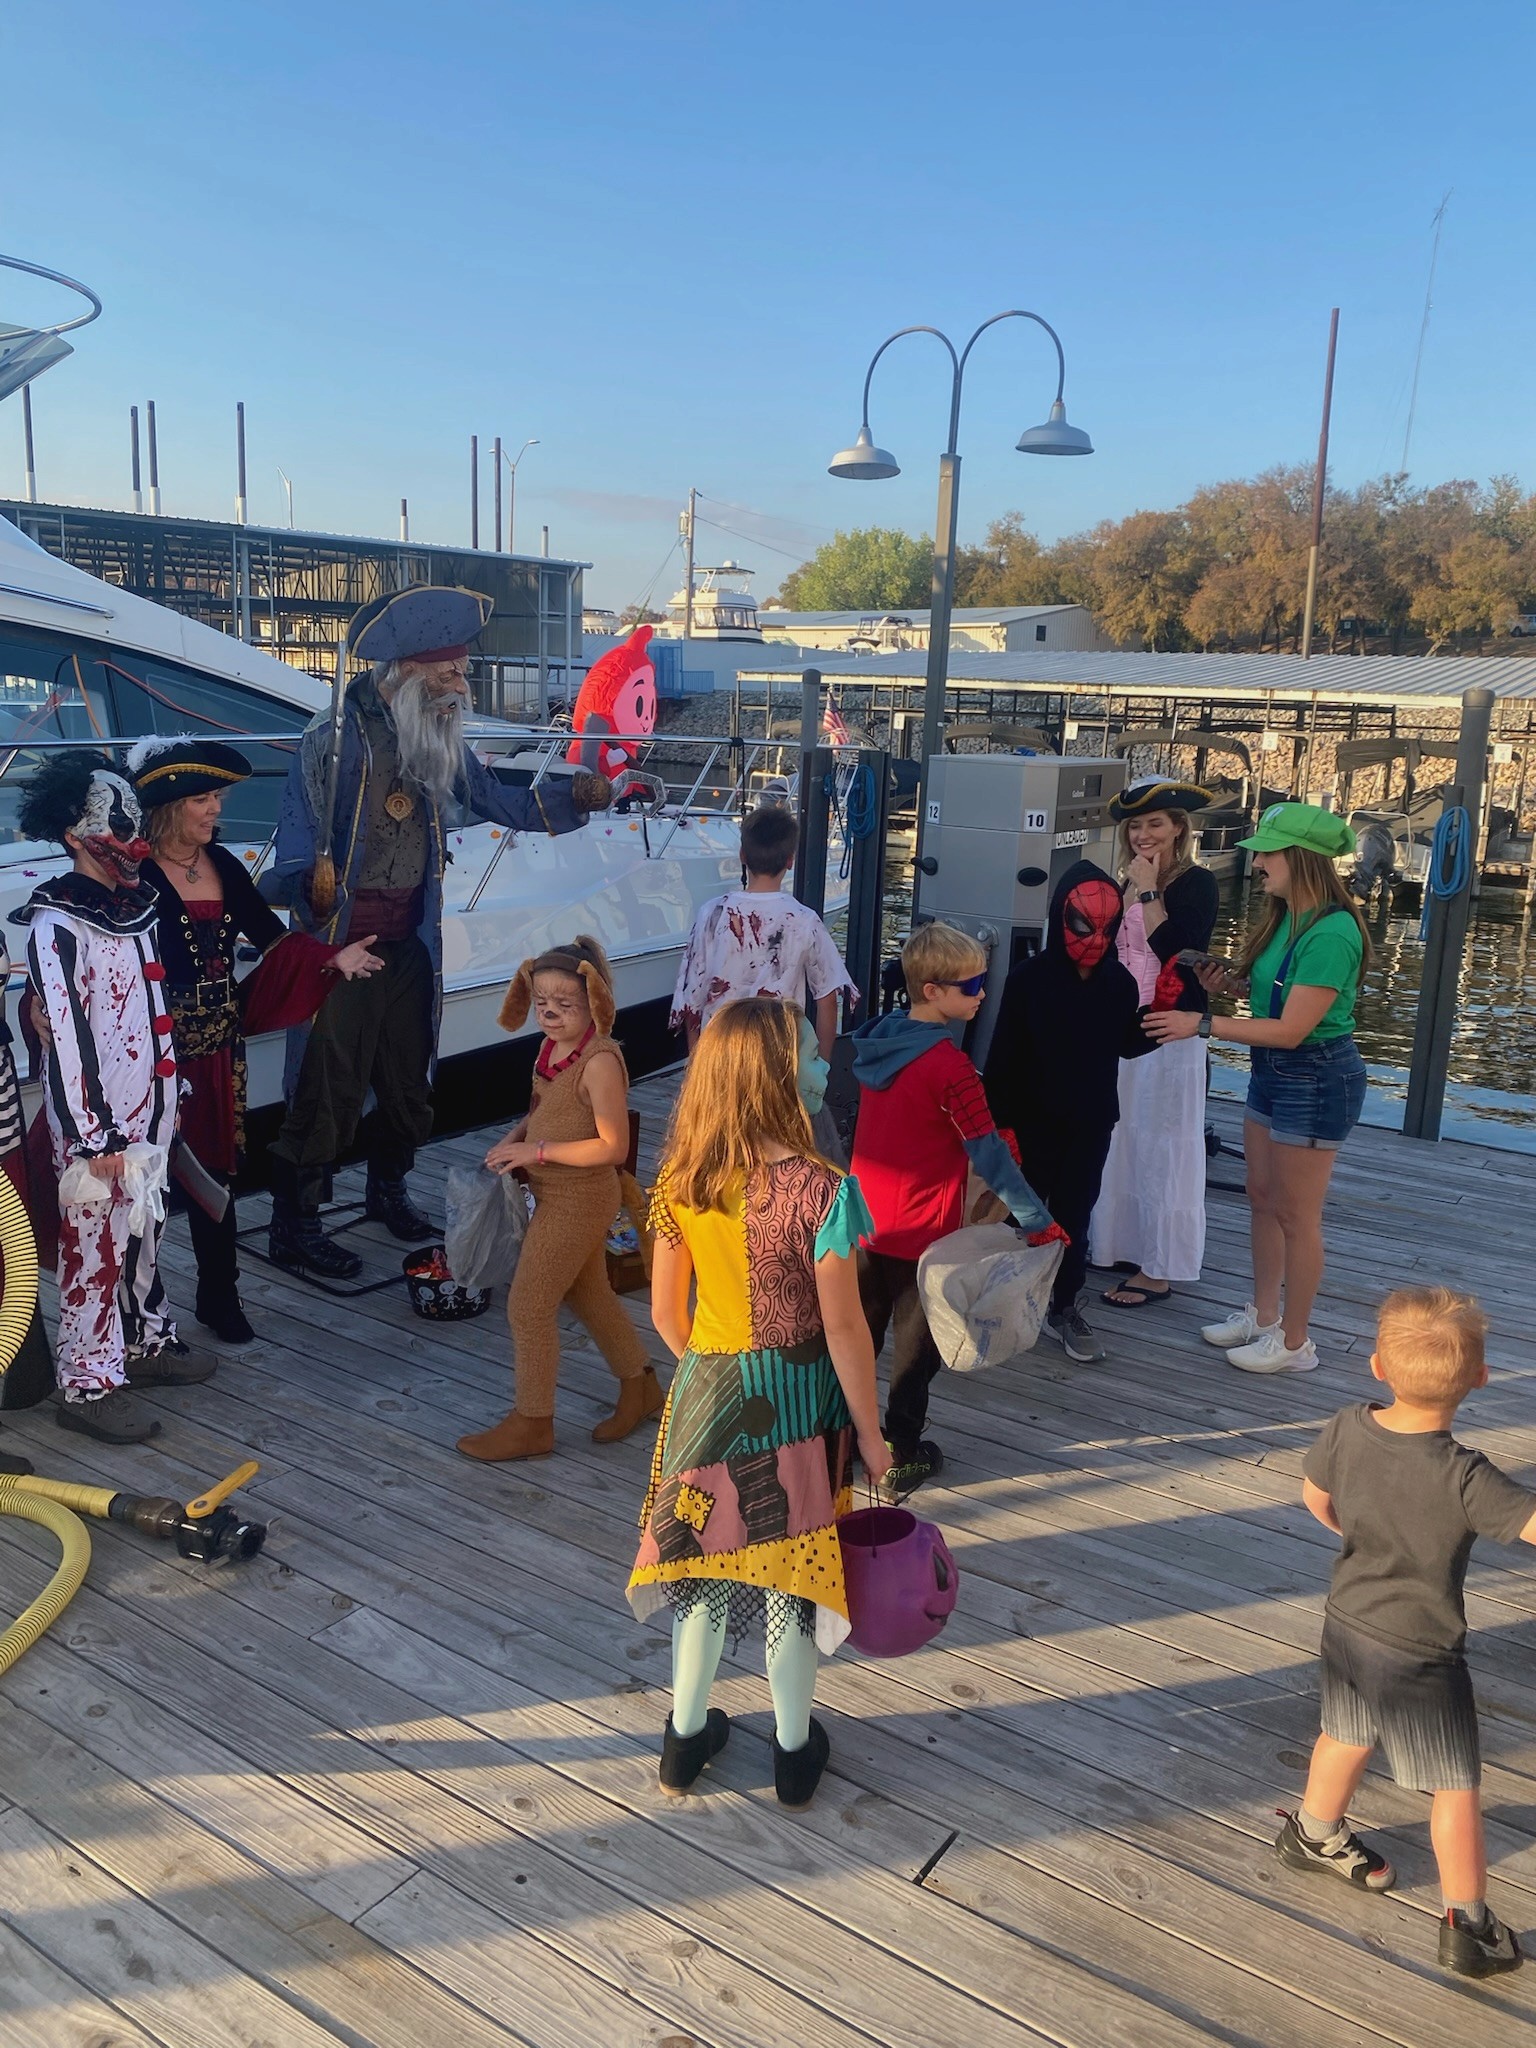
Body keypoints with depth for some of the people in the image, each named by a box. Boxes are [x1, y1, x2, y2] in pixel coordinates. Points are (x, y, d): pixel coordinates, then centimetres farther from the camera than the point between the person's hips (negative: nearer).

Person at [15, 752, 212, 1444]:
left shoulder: (136, 903, 9)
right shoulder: (57, 922, -15)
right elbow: (63, 1034, -17)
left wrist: (169, 1101, 19)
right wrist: (94, 1136, -17)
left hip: (148, 1108, 8)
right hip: (95, 1121, -8)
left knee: (143, 1231, 18)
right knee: (95, 1245, 0)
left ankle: (145, 1341, 34)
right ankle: (87, 1384, 10)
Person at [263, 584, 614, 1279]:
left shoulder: (441, 744, 6)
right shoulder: (333, 739, -15)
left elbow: (498, 801, 11)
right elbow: (296, 843, -18)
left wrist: (574, 794, -4)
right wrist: (311, 888, -39)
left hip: (411, 942, 7)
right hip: (342, 941, -7)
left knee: (407, 1080, 18)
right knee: (328, 1086, -2)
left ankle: (388, 1190, 40)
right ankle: (293, 1227, 12)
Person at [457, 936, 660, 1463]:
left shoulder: (599, 1062, -25)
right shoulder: (553, 1048, 2)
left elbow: (613, 1146, -25)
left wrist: (538, 1150, -23)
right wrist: (514, 1138, -1)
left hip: (577, 1198, -9)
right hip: (560, 1195, 9)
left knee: (528, 1306, 0)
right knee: (588, 1293, 22)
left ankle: (531, 1424, 17)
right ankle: (639, 1388, 40)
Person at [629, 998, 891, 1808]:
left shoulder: (678, 1184, -10)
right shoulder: (817, 1190, -23)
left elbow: (666, 1314, -1)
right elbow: (843, 1329, -18)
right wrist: (870, 1434, -5)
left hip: (705, 1398, 3)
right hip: (794, 1404, -3)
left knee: (702, 1560, 20)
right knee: (789, 1573, 15)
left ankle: (686, 1737, 39)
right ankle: (794, 1750, 36)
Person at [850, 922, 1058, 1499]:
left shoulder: (877, 1039, 0)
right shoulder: (950, 1067, -23)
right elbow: (989, 1155, -21)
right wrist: (1037, 1220, -12)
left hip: (865, 1220, 7)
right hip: (921, 1233, -6)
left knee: (859, 1333, 20)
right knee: (916, 1343, 11)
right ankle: (902, 1457, 22)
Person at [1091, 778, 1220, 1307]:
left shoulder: (1196, 884, -8)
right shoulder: (1125, 886, 12)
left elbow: (1176, 949, -22)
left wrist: (1149, 893, -17)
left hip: (1169, 1035, -7)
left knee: (1160, 1148, -2)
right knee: (1119, 1142, 14)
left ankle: (1158, 1269, 6)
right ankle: (1122, 1244, 27)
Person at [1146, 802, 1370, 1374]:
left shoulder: (1331, 933, -25)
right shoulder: (1286, 918, 3)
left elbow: (1291, 1029, -26)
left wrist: (1202, 1024, -24)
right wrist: (1231, 983, -3)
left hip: (1316, 1080, -9)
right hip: (1272, 1072, 9)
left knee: (1296, 1214, 4)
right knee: (1262, 1198, 18)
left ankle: (1293, 1342, 19)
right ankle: (1263, 1315, 33)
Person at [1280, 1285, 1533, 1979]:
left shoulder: (1347, 1429, -13)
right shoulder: (1463, 1478, -31)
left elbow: (1315, 1495, 5)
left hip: (1347, 1626, 6)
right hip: (1419, 1659, -6)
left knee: (1346, 1736, 30)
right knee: (1457, 1785, 15)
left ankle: (1314, 1835, 52)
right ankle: (1467, 1927, 28)